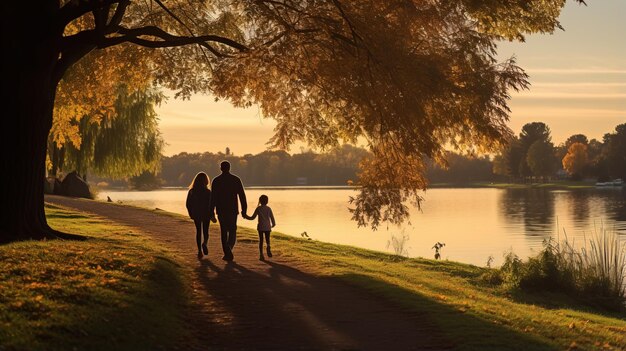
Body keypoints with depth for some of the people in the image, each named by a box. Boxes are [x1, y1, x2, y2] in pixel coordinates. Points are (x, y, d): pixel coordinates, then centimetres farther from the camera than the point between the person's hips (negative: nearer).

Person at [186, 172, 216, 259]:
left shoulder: (191, 191, -3)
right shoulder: (208, 192, -11)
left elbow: (187, 204, 1)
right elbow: (211, 205, -11)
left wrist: (191, 214, 13)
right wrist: (211, 215, 1)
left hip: (196, 215, 2)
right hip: (206, 215, -2)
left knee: (198, 232, 12)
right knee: (205, 231, 12)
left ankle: (199, 251, 5)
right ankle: (205, 243, -19)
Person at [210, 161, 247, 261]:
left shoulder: (216, 180, -2)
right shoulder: (236, 179, 0)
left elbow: (213, 197, -5)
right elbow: (242, 196, -2)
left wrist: (212, 212, 0)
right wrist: (244, 210, 3)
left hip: (221, 210, 0)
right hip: (233, 210, 0)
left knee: (224, 232, 9)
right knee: (232, 231, 10)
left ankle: (227, 253, 5)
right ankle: (229, 247, -19)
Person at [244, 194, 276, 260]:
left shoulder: (258, 209, -3)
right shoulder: (269, 208, 0)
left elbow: (252, 217, -1)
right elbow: (272, 217, 2)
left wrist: (246, 217, 15)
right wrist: (273, 224, 20)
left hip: (260, 227, -1)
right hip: (267, 227, 1)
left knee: (261, 240, 7)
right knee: (267, 239, 10)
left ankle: (261, 254, -2)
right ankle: (268, 247, -24)